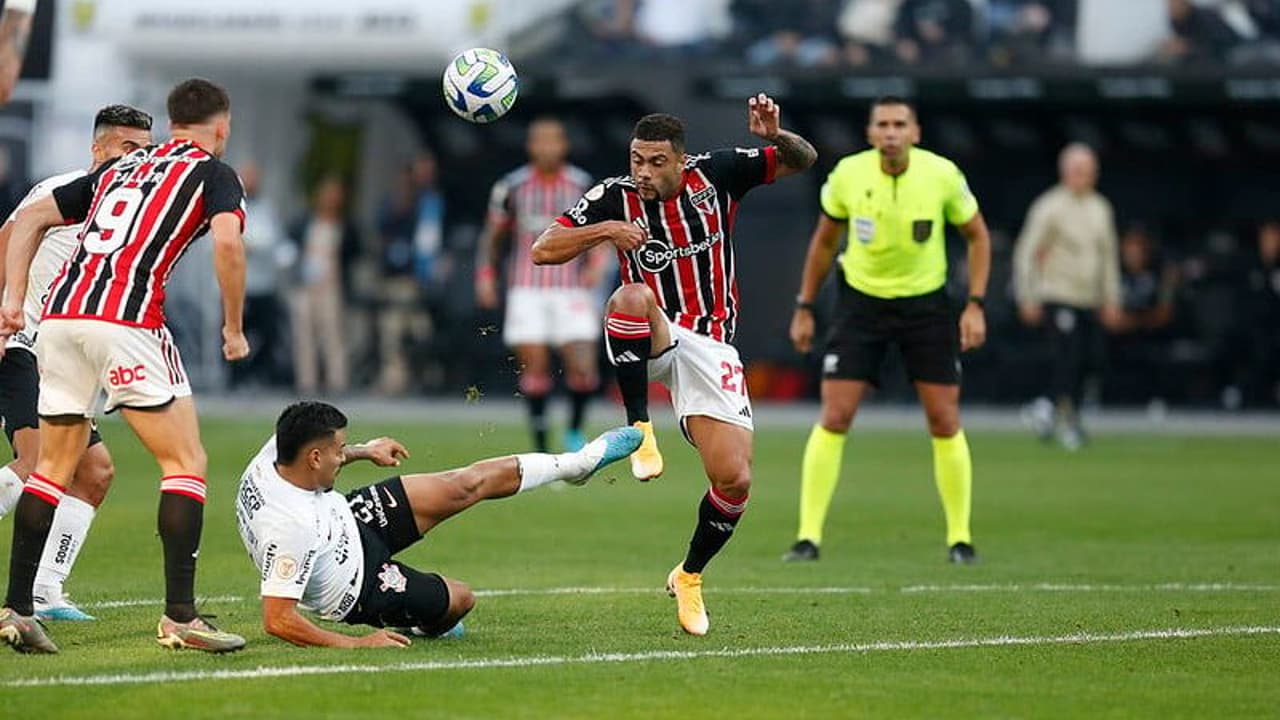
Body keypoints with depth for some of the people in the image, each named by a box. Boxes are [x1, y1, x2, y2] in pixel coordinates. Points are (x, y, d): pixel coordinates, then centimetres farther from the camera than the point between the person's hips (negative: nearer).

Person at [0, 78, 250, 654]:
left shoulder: (118, 169, 28)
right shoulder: (213, 173, 10)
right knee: (186, 463, 2)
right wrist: (234, 328, 0)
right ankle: (179, 616, -6)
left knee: (54, 467, 18)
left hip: (61, 312, 6)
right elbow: (227, 242, -9)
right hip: (128, 320, -6)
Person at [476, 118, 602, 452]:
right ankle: (541, 448, 3)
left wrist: (596, 263, -7)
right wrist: (485, 275, 3)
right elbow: (492, 234, 13)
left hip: (571, 290, 0)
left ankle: (575, 431, 16)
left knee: (583, 369, -10)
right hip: (527, 290, 0)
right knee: (534, 366, -6)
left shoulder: (582, 185, 2)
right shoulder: (512, 186, 2)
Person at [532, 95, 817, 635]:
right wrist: (605, 230, -24)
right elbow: (543, 251, -9)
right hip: (652, 344, -1)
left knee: (734, 480, -11)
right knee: (633, 296, -39)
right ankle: (638, 433, -27)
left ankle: (689, 576, 18)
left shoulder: (715, 174, -3)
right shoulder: (615, 197, -6)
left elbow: (803, 160, 2)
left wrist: (774, 135, -21)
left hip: (710, 347, 1)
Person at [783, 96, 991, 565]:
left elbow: (977, 236, 1)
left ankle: (960, 539, 12)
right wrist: (804, 307, 6)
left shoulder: (943, 175, -14)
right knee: (834, 418, -8)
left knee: (945, 423, -1)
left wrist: (976, 305, -7)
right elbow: (824, 241, 6)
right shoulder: (848, 174, -11)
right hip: (861, 300, 0)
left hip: (926, 303, 0)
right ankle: (808, 537, -4)